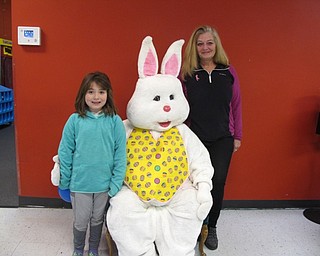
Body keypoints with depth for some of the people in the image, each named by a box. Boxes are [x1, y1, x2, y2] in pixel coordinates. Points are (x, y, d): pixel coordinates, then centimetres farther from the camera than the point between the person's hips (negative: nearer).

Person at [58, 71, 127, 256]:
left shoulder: (115, 121, -9)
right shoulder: (75, 120, -8)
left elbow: (120, 155, -7)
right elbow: (65, 152, -1)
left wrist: (116, 184, -9)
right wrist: (64, 181, 2)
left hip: (104, 184, 0)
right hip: (79, 183, 0)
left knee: (97, 220, 20)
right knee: (81, 221, 16)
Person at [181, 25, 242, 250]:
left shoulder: (229, 72, 2)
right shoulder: (186, 73, -4)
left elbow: (236, 105, 6)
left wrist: (237, 135, 7)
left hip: (222, 139, 2)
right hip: (195, 138, -1)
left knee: (218, 182, 5)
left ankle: (212, 227, 27)